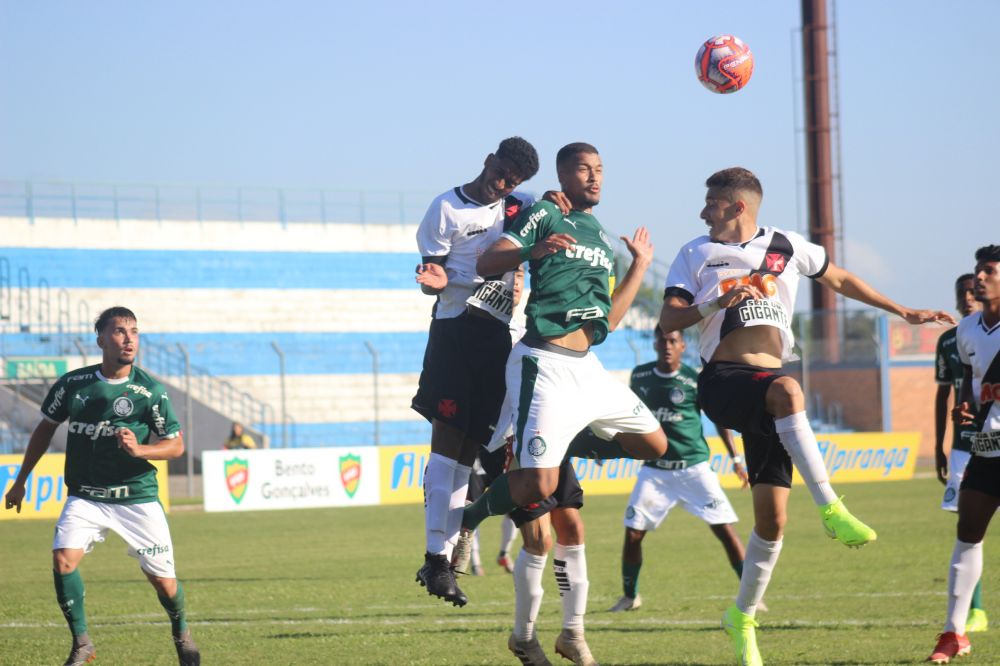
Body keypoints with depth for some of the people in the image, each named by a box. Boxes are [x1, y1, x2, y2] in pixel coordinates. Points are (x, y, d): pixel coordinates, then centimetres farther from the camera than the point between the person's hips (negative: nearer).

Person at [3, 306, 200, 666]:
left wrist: (139, 450, -22)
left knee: (163, 580, 1)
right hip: (85, 498, 1)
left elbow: (176, 445, -2)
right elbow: (46, 428, 13)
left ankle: (181, 632, 34)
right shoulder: (72, 383, -2)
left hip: (138, 497, -1)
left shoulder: (151, 390, -8)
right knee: (63, 558, -22)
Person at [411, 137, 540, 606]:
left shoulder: (517, 207, 14)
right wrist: (434, 282, -27)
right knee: (448, 435, -12)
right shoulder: (448, 208, -2)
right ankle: (435, 557, -15)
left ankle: (445, 556, 5)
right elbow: (434, 275, -3)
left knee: (469, 446, 4)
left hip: (497, 335, 6)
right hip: (456, 326, -6)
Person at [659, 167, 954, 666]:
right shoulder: (696, 254, 9)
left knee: (772, 517, -4)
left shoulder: (784, 246, 13)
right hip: (723, 381, -3)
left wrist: (905, 313, 26)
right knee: (787, 390, -38)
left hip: (771, 381, 3)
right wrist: (719, 302, -16)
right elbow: (668, 320, 1)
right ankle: (831, 510, -40)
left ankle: (742, 616, 13)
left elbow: (841, 281, 25)